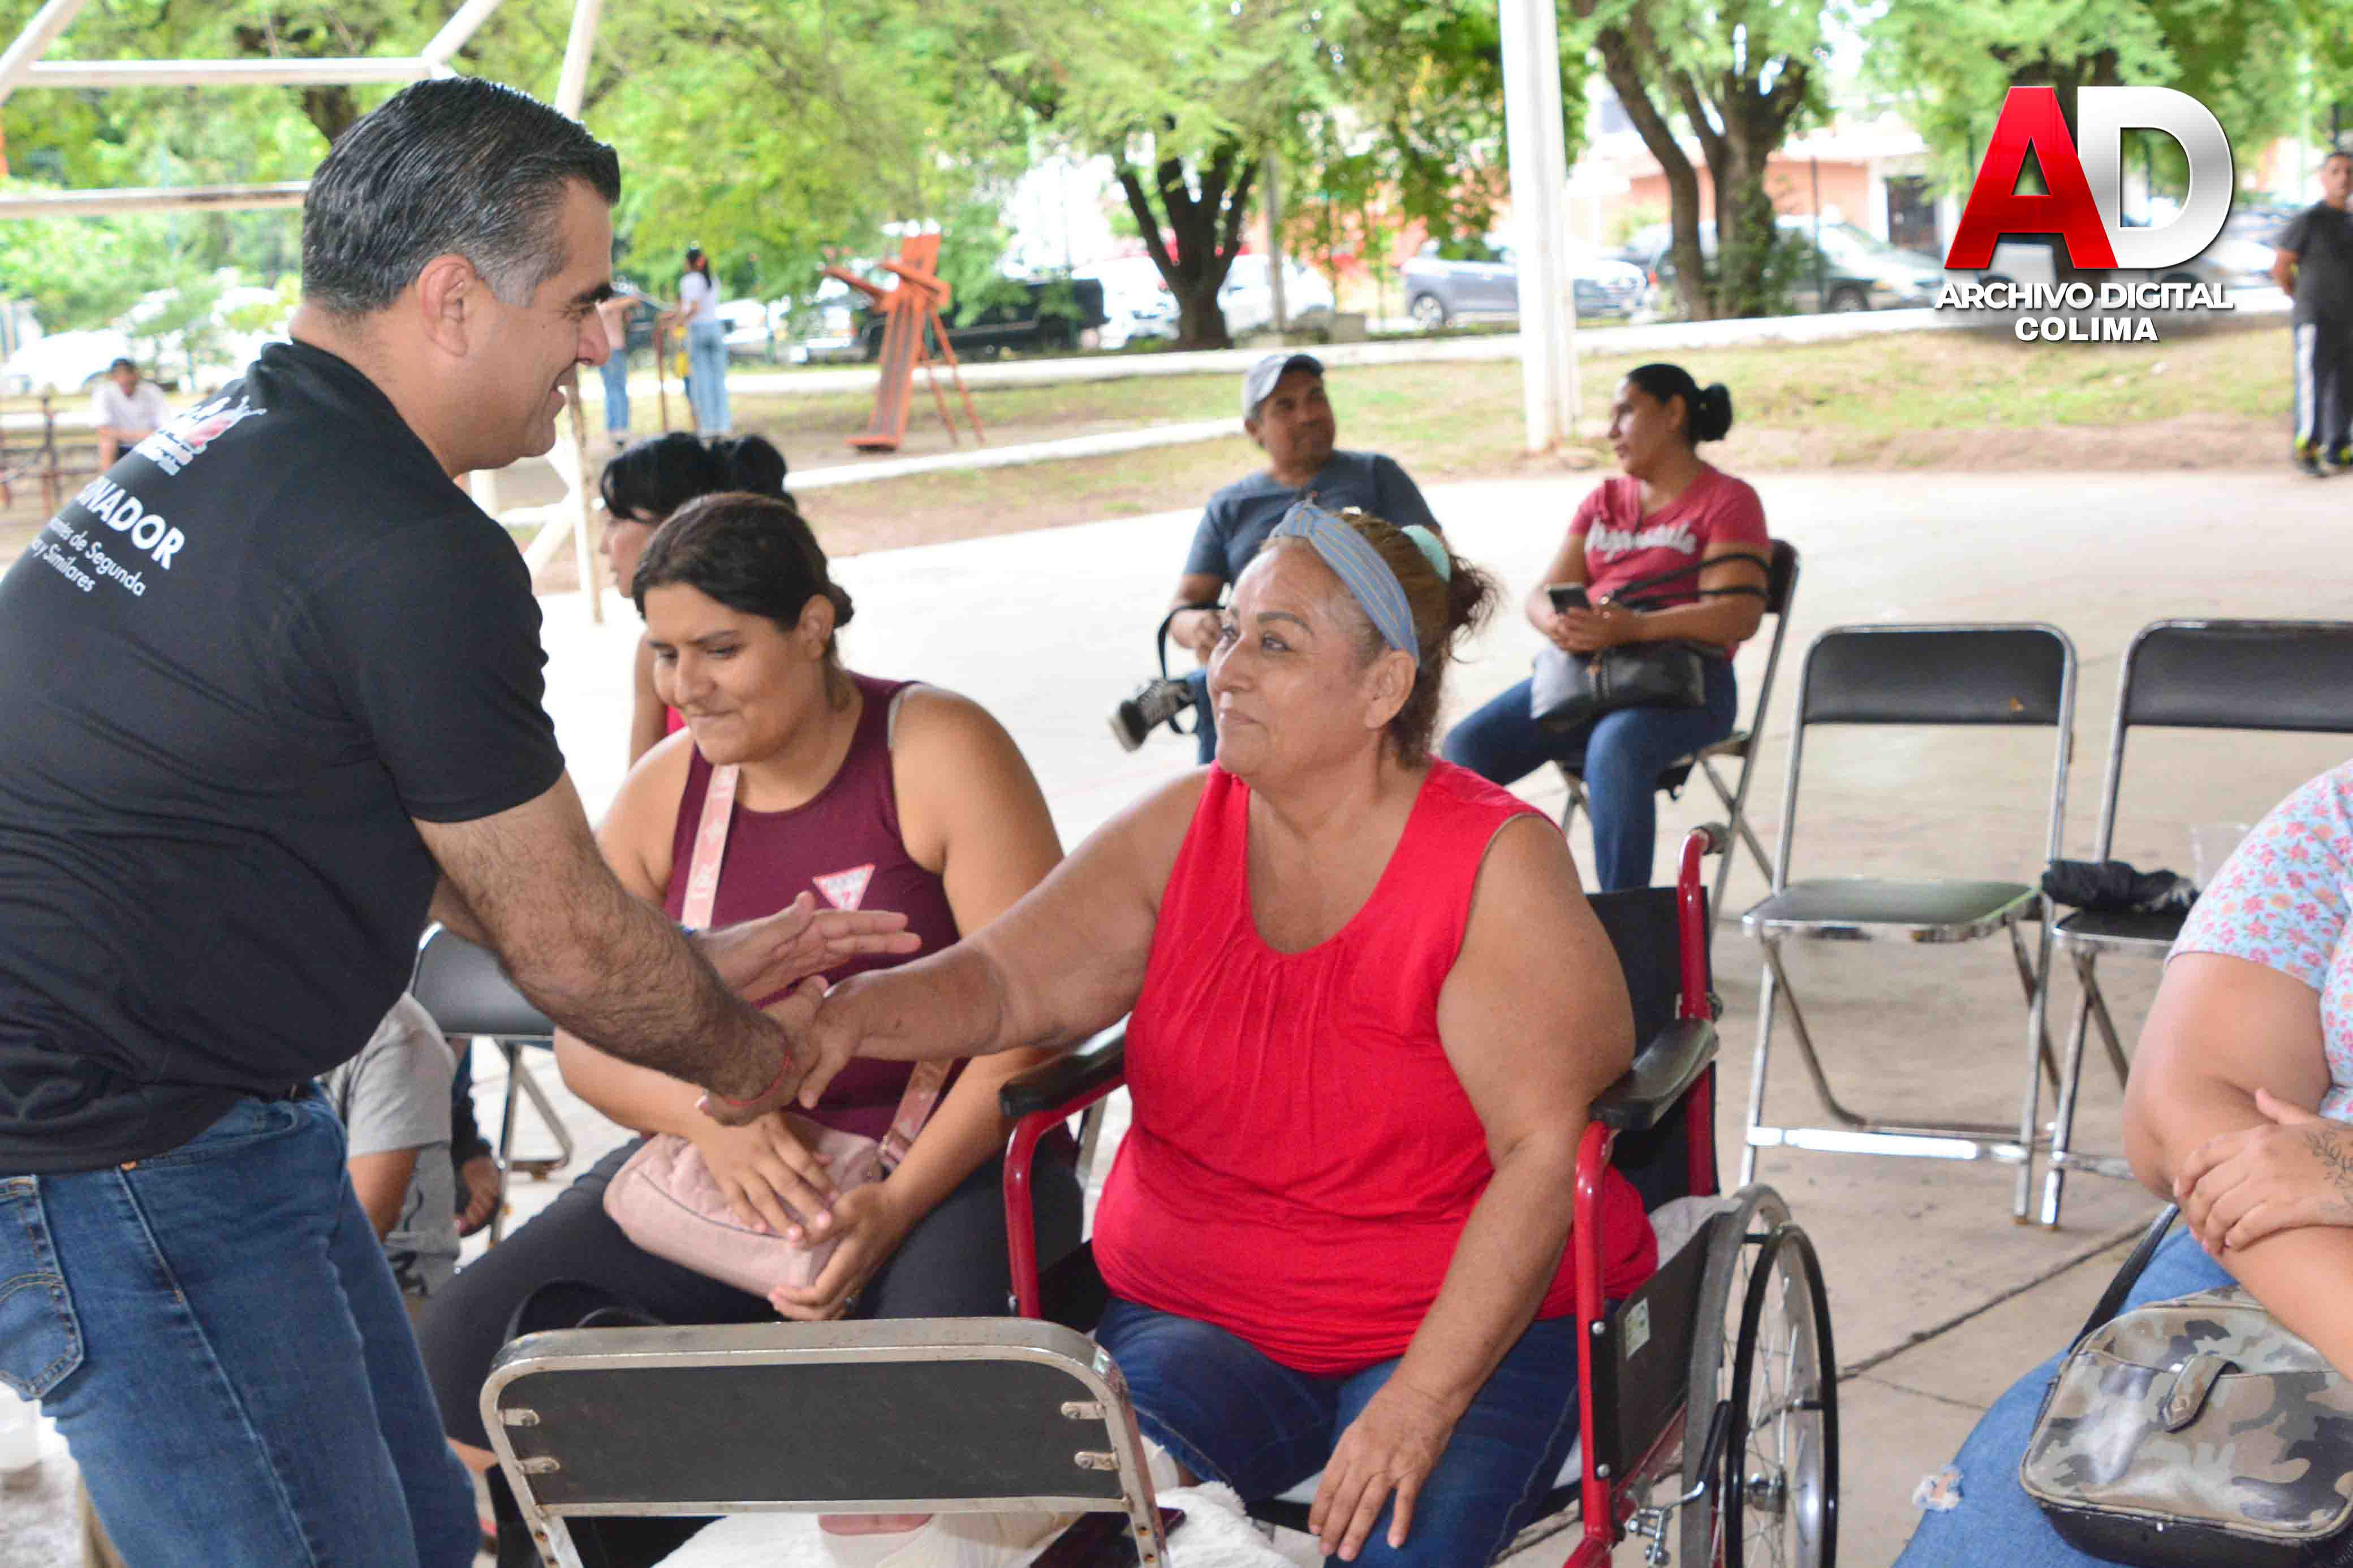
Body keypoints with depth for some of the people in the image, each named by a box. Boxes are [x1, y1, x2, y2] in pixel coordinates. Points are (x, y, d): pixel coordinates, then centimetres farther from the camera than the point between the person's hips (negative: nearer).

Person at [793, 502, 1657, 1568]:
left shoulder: (1499, 867, -10)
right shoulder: (1181, 832, 4)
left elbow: (1547, 1151, -16)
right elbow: (1000, 981, 1)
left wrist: (1420, 1403, -24)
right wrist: (852, 1016, -22)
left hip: (1473, 1321, -3)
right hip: (1197, 1317, 3)